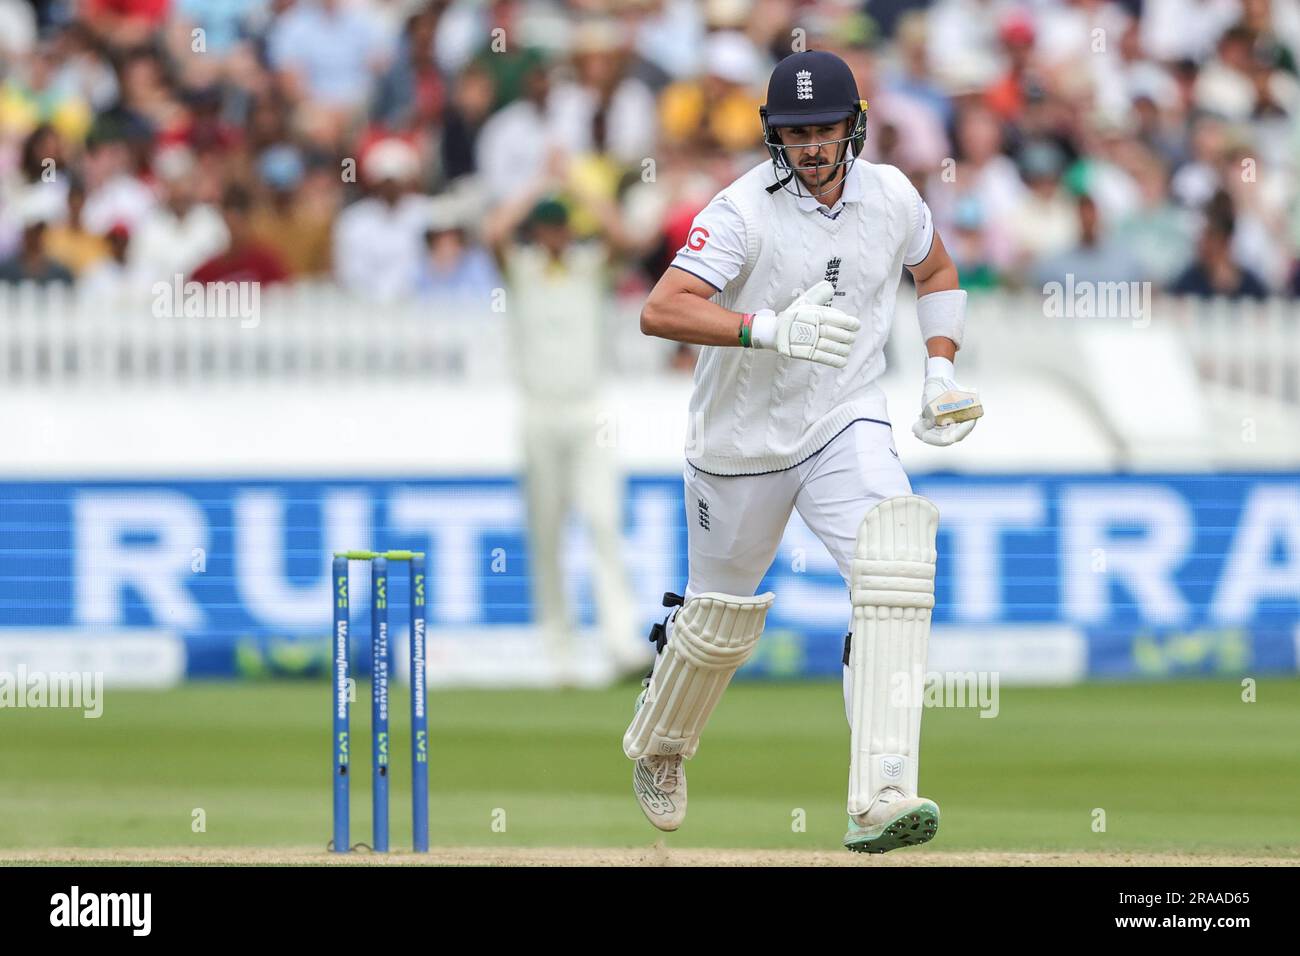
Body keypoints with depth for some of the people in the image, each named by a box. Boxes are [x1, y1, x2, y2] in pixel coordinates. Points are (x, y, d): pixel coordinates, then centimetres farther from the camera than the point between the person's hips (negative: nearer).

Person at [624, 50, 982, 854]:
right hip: (744, 436, -2)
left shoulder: (891, 197, -3)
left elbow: (936, 270, 19)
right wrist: (769, 329, -43)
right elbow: (661, 311, -31)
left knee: (897, 564, -25)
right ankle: (657, 748, 47)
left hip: (847, 425, 2)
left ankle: (881, 801, -32)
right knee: (721, 619, 12)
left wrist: (941, 372, 6)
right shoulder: (743, 211, -18)